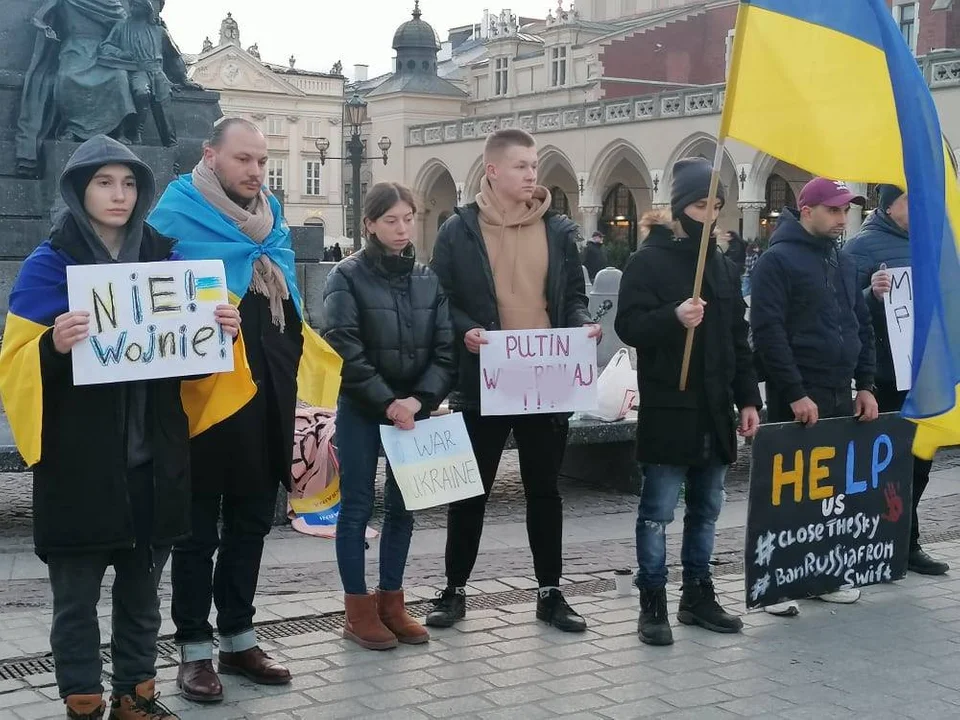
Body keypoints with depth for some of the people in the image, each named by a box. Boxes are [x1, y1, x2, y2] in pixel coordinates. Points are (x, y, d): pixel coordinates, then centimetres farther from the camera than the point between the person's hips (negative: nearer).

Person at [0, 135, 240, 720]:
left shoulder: (164, 257, 8)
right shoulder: (50, 263, -5)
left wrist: (223, 333, -6)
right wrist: (53, 346, -30)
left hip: (153, 458, 4)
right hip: (79, 460, -4)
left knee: (143, 589, 14)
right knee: (77, 595, 3)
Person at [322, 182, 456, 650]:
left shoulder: (428, 278, 6)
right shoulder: (348, 276, -6)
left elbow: (444, 347, 1)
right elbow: (346, 348, -14)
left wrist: (420, 399, -12)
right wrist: (386, 402, -18)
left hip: (413, 408, 4)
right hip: (361, 409, -4)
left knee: (403, 506, 9)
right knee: (357, 506, 2)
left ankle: (391, 602, 21)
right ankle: (359, 611, 10)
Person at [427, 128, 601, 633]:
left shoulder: (558, 229, 7)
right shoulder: (460, 230, -2)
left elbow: (573, 296, 12)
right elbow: (440, 299, -1)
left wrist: (583, 324, -8)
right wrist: (465, 331, -19)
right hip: (482, 381, -2)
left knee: (544, 488, 11)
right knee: (472, 489, 7)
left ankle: (550, 593, 22)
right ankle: (455, 590, 21)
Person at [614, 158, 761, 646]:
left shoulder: (723, 266, 14)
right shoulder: (649, 261, -5)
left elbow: (739, 340, 16)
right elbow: (629, 326, -13)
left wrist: (748, 399, 9)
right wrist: (673, 317, -30)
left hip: (714, 411, 6)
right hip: (667, 409, -6)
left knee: (706, 509, 13)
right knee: (658, 510, -1)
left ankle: (698, 596, 24)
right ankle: (653, 605, 7)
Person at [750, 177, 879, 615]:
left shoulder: (844, 262, 15)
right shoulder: (778, 260, -8)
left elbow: (862, 326, 19)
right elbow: (768, 332, -15)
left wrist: (865, 385, 8)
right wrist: (795, 394, -19)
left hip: (842, 397, 7)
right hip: (797, 400, -7)